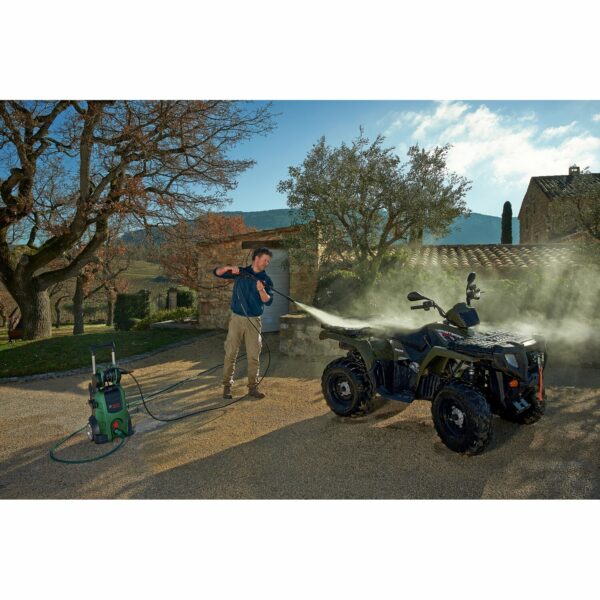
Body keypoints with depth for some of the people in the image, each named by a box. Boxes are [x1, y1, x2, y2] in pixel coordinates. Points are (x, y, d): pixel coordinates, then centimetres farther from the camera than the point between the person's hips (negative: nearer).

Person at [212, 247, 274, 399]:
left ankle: (253, 387, 15)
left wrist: (261, 291, -25)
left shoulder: (266, 280, 4)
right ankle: (227, 386, 11)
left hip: (254, 321, 1)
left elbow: (268, 301, -5)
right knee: (230, 353, 1)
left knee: (253, 356, 4)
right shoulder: (240, 272, 3)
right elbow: (216, 272, 4)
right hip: (237, 318, -1)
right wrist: (228, 268, -16)